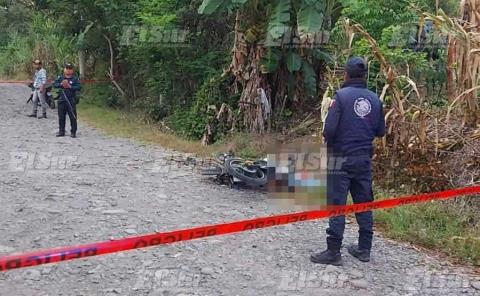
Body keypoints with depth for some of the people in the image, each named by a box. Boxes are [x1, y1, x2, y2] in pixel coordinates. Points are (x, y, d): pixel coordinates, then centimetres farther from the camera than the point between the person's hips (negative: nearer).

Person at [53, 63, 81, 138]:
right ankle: (61, 131, 17)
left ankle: (73, 132, 4)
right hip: (62, 100, 3)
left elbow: (79, 87, -9)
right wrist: (61, 84, -12)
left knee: (73, 117, -3)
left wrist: (69, 86, -15)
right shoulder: (60, 78, 11)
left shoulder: (75, 79, 1)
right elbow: (54, 84, 3)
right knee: (61, 117, 8)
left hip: (71, 101, -3)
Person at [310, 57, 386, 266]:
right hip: (364, 159, 5)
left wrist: (327, 138, 3)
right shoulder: (374, 99, 4)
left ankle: (333, 252, 2)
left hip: (341, 158, -5)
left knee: (336, 205, -1)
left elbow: (329, 129, -18)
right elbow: (380, 132, 9)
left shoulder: (341, 96, -12)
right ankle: (364, 249, 21)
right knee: (364, 204, 13)